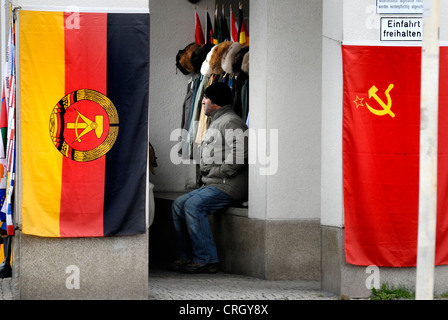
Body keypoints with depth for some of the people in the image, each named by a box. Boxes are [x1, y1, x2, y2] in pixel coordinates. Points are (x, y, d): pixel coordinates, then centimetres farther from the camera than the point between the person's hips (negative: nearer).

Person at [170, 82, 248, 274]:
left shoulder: (230, 122, -9)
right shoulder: (215, 123, 25)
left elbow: (239, 154, -23)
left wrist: (216, 172, -17)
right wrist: (205, 174, 11)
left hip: (229, 186, -11)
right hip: (212, 185, 11)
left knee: (194, 205, -26)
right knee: (178, 205, 3)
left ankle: (206, 260, -24)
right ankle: (187, 257, 4)